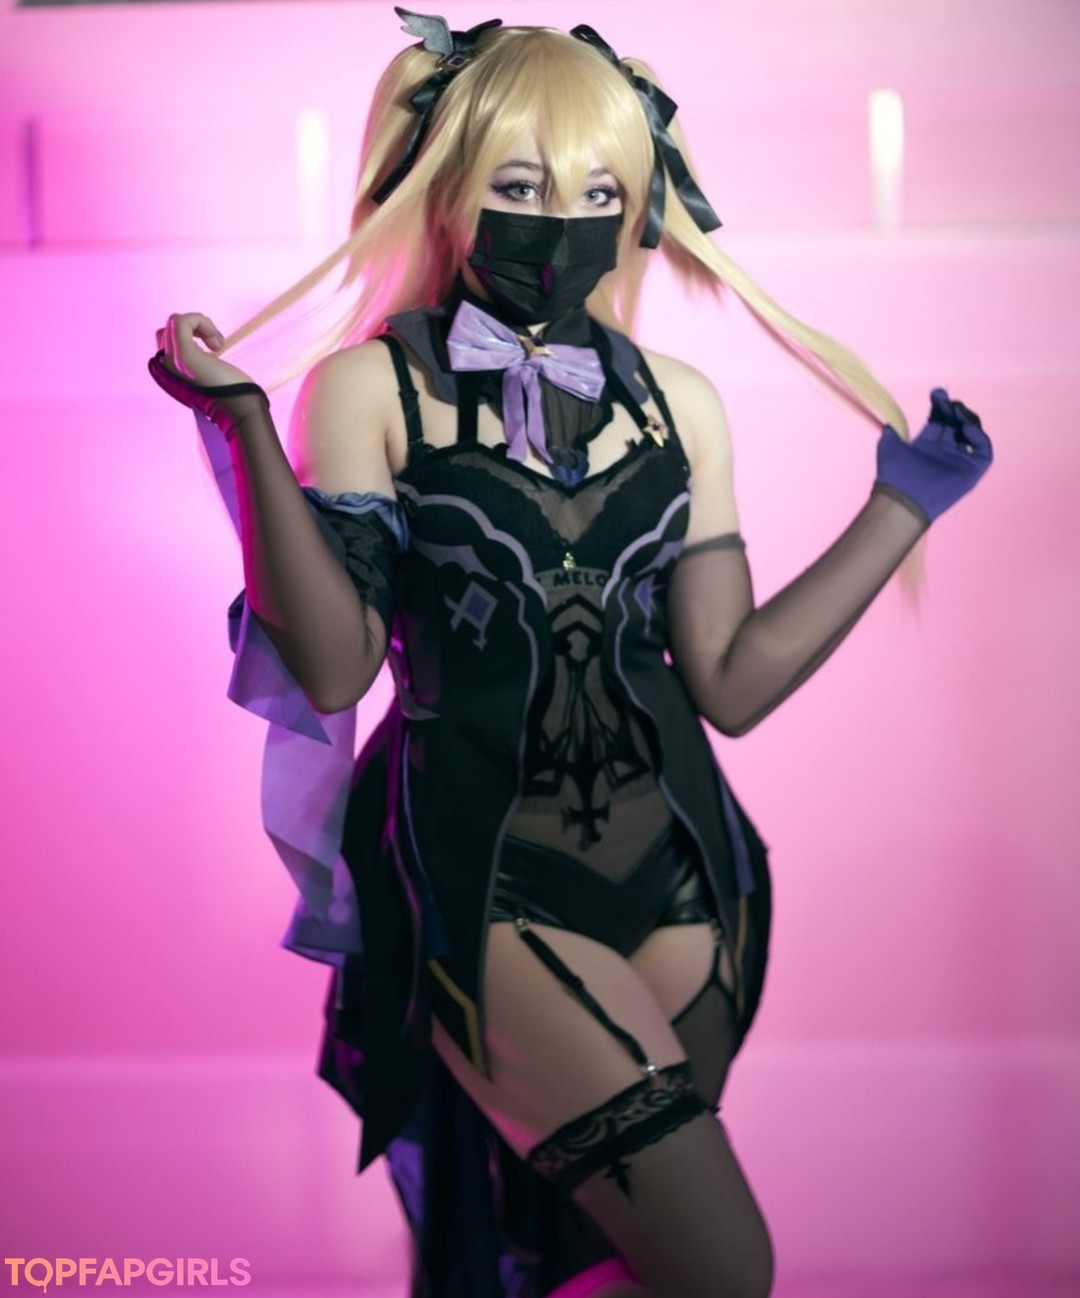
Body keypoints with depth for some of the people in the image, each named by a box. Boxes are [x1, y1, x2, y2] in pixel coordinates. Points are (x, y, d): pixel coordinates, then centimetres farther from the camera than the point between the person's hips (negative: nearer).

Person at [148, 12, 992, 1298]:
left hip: (671, 862, 5)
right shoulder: (373, 389, -1)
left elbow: (732, 681, 6)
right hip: (481, 868, -5)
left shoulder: (675, 403, 9)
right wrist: (245, 432, -17)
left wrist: (903, 504, 5)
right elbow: (334, 665, -11)